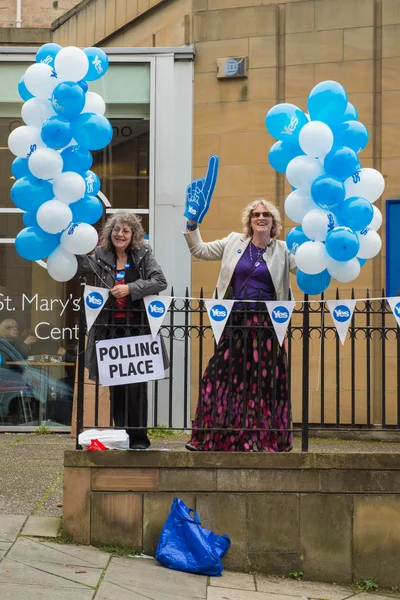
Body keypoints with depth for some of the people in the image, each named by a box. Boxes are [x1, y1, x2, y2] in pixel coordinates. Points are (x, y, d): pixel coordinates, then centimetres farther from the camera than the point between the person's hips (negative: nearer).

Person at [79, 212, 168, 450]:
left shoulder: (143, 255, 3)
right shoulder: (101, 257, 9)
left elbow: (160, 282, -7)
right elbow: (82, 262, -7)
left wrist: (130, 288, -16)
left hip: (137, 329, -2)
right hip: (109, 330, 2)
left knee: (136, 386, -3)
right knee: (115, 387, 7)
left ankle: (139, 437, 5)